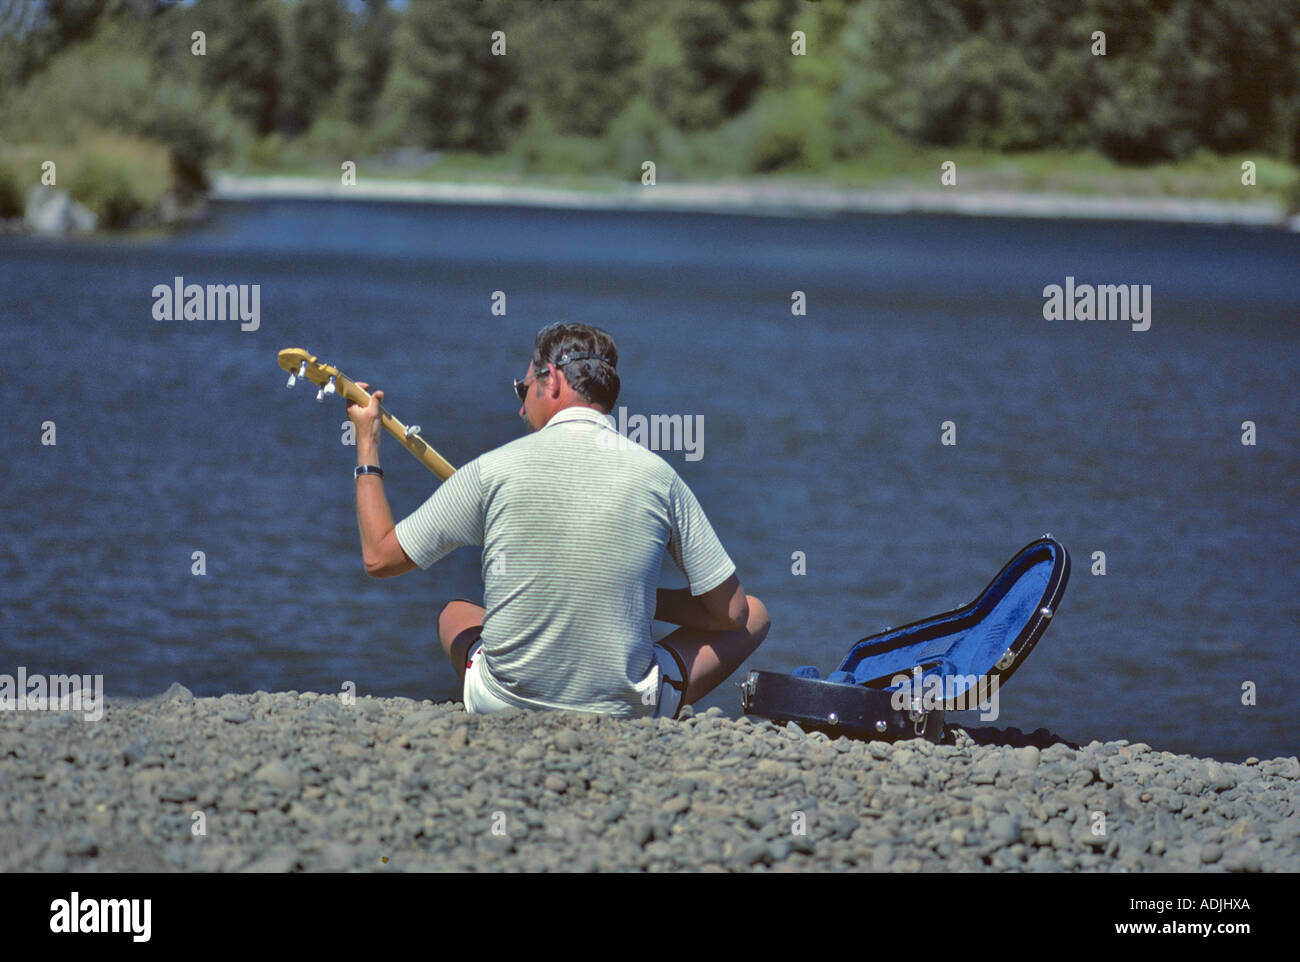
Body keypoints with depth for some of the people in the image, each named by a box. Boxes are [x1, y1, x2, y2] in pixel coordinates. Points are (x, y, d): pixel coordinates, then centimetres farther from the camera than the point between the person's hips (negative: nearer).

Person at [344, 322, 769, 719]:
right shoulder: (656, 475, -7)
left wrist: (366, 444, 15)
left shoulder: (492, 469, -9)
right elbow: (730, 611, -2)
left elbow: (379, 557, 3)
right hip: (624, 711, -2)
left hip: (503, 709, 2)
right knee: (754, 614, 20)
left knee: (454, 613, 36)